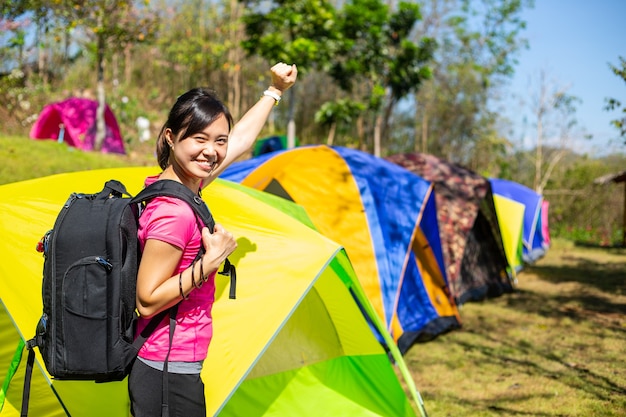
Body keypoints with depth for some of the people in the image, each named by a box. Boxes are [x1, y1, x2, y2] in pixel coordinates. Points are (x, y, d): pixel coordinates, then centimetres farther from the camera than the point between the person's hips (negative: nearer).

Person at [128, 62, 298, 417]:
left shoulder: (182, 186, 4)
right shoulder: (174, 212, -23)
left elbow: (241, 139, 19)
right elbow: (147, 302, -21)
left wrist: (276, 90, 28)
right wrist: (211, 260, -23)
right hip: (171, 374, -10)